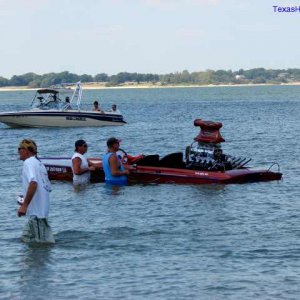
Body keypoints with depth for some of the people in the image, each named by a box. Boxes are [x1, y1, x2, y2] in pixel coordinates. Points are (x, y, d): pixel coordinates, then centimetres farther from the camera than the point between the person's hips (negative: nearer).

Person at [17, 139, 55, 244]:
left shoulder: (29, 162, -9)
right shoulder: (39, 164, 19)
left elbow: (33, 183, -26)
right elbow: (48, 188, 21)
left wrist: (24, 205, -28)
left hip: (36, 211, -10)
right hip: (42, 209, 10)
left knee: (45, 243, -6)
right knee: (26, 238, 17)